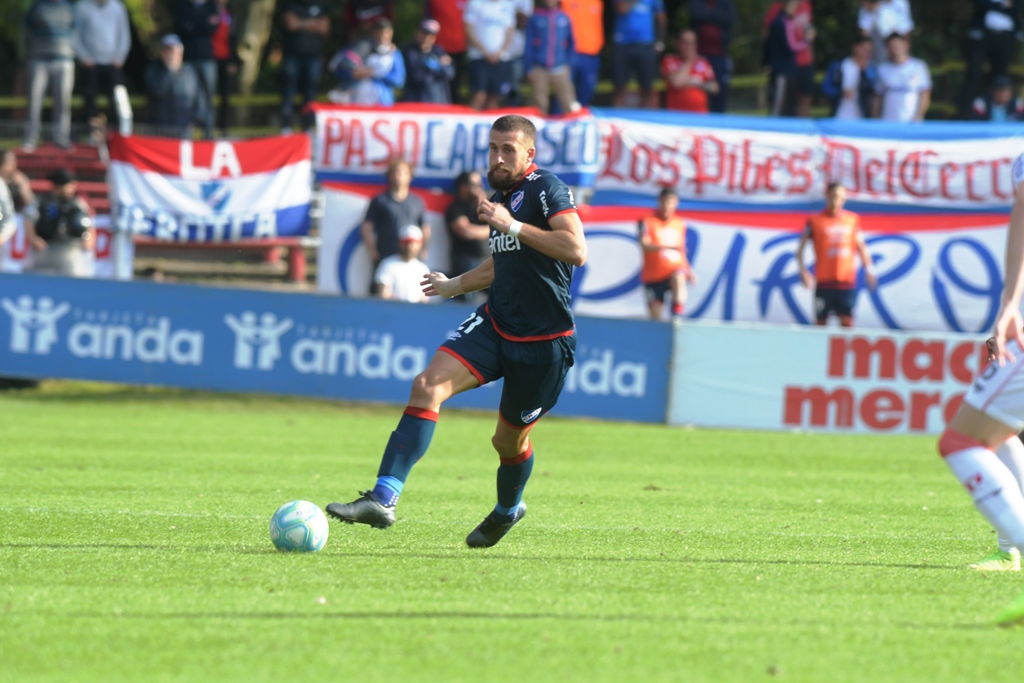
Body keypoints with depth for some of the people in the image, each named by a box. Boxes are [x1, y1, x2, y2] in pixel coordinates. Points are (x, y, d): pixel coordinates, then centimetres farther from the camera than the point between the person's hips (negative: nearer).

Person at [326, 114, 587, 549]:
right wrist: (455, 285, 43)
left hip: (543, 341, -6)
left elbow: (577, 250, -25)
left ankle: (508, 509, 44)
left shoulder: (547, 190, -11)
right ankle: (383, 499, -25)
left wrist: (512, 225, -25)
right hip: (495, 324, 7)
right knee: (428, 385, -17)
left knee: (510, 439, 9)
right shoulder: (499, 196, 14)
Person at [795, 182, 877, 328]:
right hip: (824, 282, -2)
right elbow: (800, 248, 3)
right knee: (820, 323, 2)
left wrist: (868, 269, 4)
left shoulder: (852, 219, 9)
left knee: (847, 322, -5)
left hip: (847, 282, 2)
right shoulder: (815, 221, 1)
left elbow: (860, 246, 16)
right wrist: (803, 271, -10)